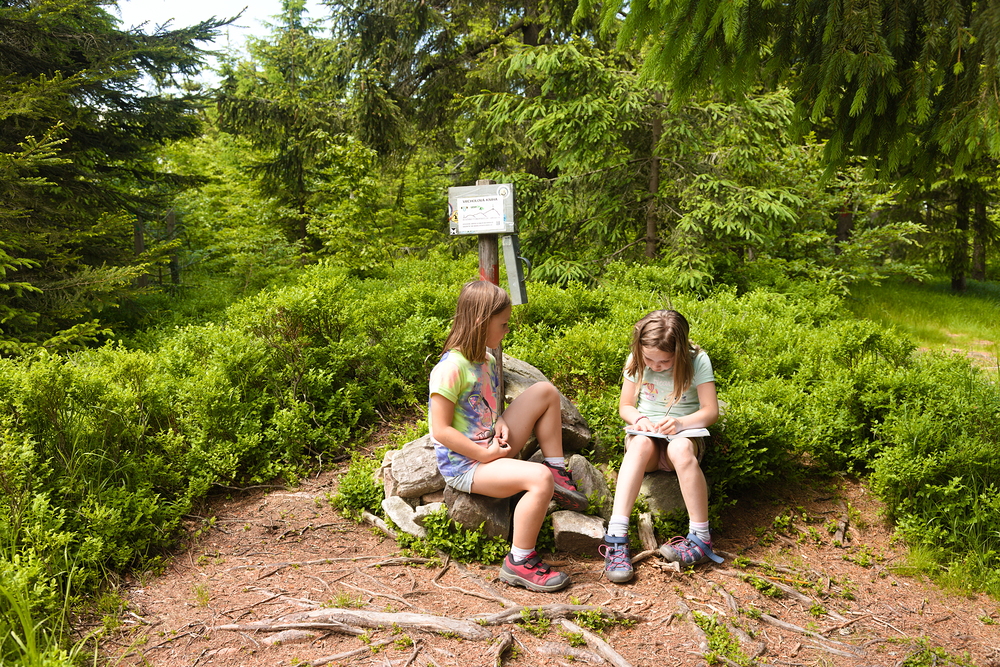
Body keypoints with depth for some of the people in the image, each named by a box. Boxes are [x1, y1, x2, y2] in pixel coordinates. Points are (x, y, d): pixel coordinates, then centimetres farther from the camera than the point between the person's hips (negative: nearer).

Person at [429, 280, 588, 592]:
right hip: (463, 464, -9)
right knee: (540, 478, -31)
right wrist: (486, 455, -21)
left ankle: (558, 473, 8)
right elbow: (441, 430, -21)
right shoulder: (451, 368, -21)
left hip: (490, 449, 9)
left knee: (545, 391, 1)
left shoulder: (487, 360, 7)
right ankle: (519, 563, -16)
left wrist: (500, 422, -4)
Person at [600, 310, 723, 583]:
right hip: (647, 434, 2)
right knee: (641, 443, -37)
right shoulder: (635, 361, -2)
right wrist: (639, 419, -16)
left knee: (681, 448, -39)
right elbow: (625, 406, 7)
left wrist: (680, 423, -28)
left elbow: (710, 411, -10)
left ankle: (701, 539, -31)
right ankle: (616, 537, -45)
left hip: (683, 435, -1)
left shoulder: (697, 361, -10)